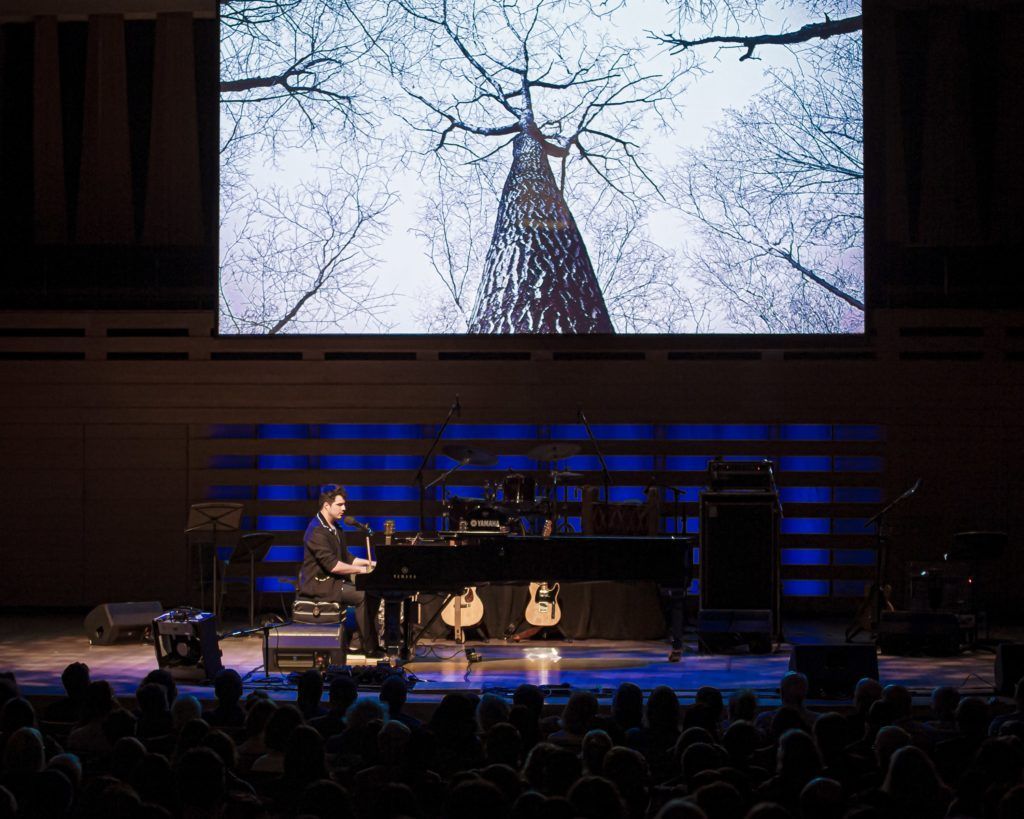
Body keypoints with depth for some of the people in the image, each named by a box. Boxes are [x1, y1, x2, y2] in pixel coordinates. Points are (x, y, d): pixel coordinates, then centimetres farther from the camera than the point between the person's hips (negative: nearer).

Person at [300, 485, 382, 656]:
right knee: (362, 596, -24)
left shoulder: (335, 529, 16)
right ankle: (369, 647, -19)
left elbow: (346, 558, 22)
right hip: (318, 584, -10)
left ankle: (374, 641, 0)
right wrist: (361, 570, -20)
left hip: (334, 581, 10)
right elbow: (332, 565, -25)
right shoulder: (317, 531, -18)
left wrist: (369, 563, 8)